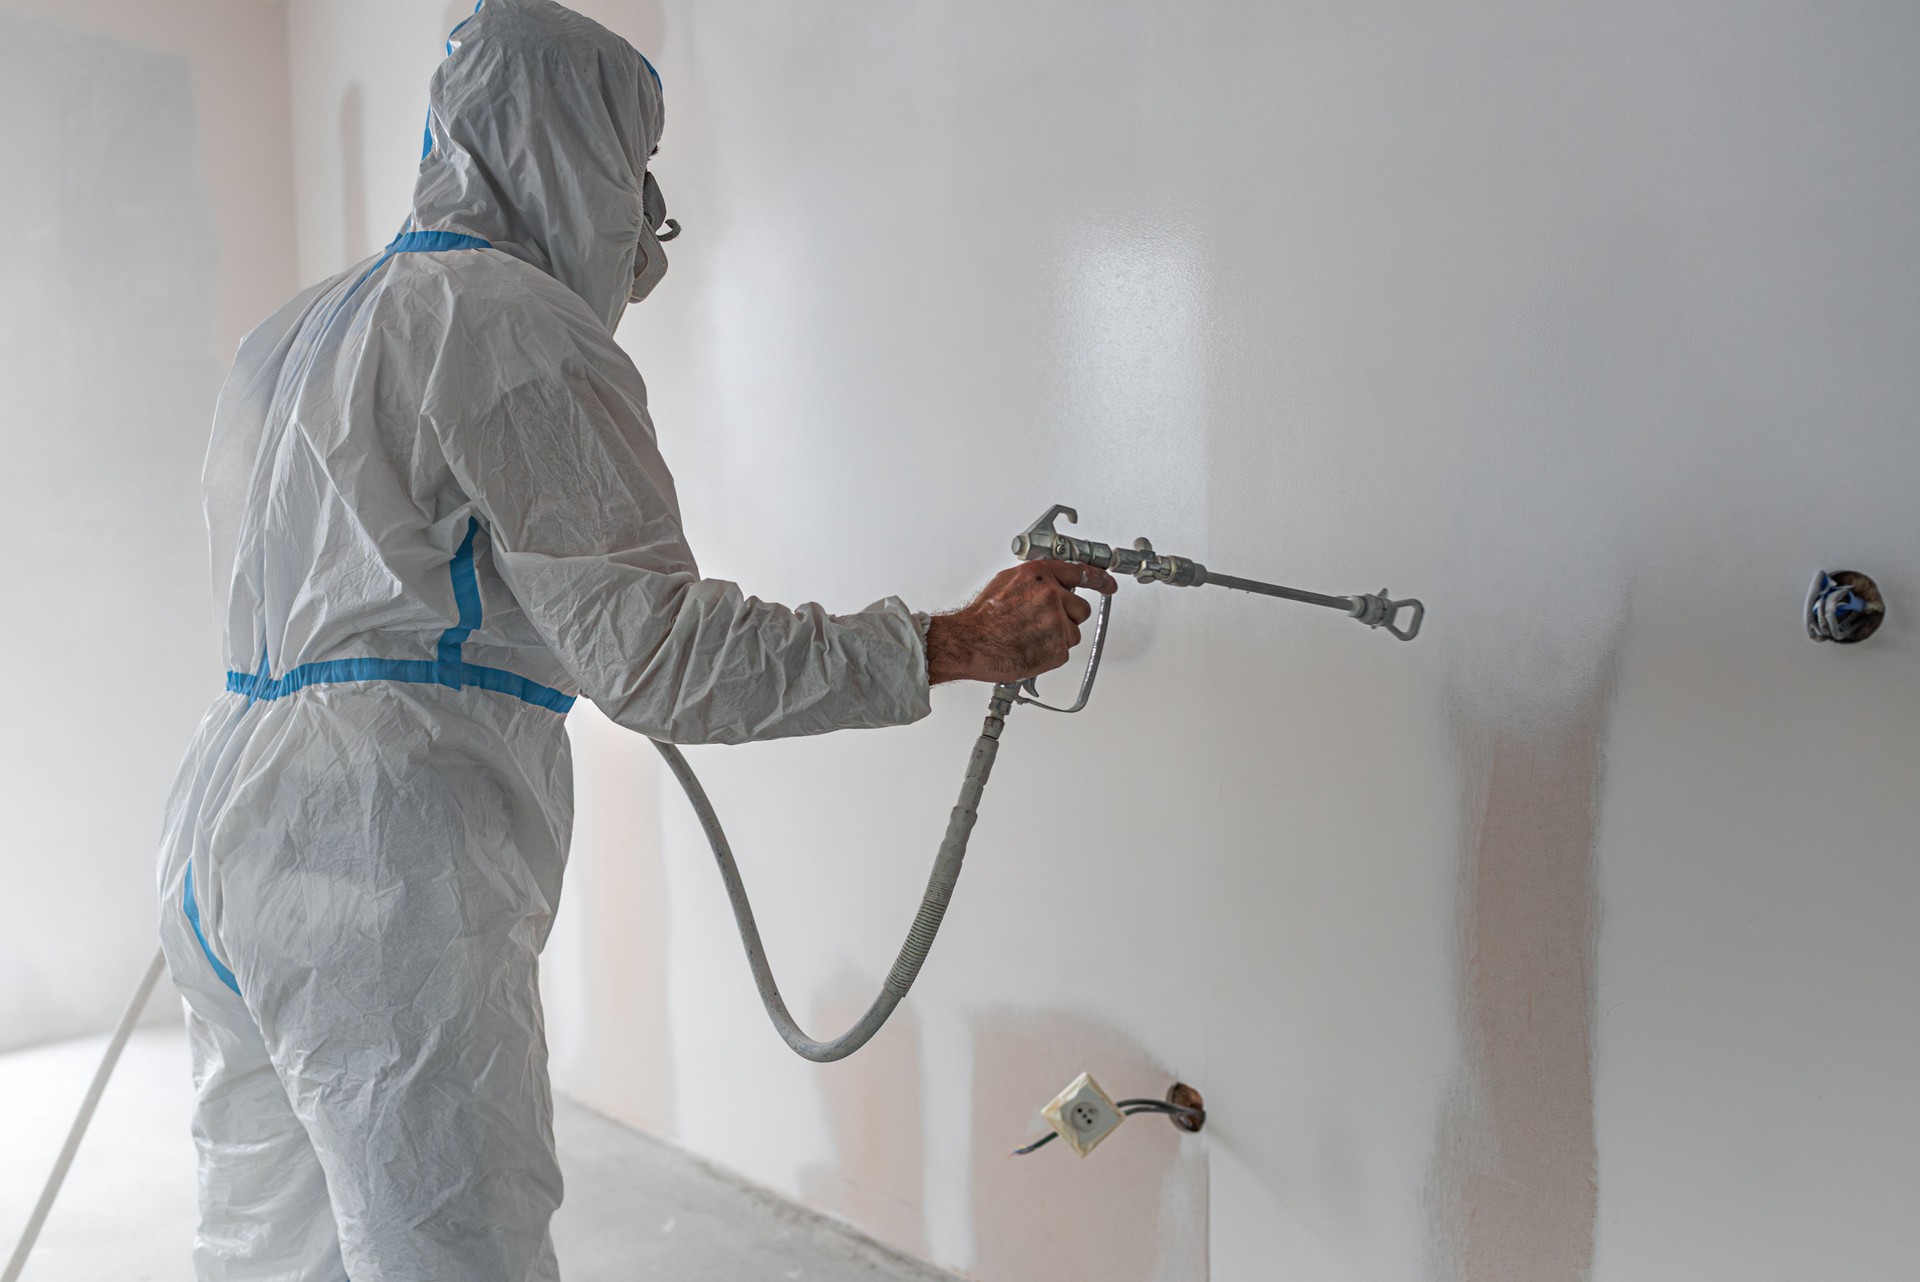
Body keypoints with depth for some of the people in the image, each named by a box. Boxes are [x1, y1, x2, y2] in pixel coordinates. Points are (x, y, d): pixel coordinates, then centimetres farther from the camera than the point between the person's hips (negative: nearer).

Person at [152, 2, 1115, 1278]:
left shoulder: (291, 331, 19)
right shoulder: (518, 321, -11)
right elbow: (653, 646, -17)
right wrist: (955, 644, -14)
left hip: (229, 838, 10)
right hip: (387, 867, -10)